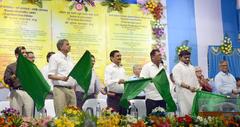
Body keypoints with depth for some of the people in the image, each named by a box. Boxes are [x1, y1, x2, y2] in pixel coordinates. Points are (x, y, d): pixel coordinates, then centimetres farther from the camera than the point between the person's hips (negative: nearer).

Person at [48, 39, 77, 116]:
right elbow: (50, 75, -9)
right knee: (61, 115, -8)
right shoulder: (55, 57, -1)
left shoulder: (69, 58, 20)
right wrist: (61, 78, -24)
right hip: (60, 88, -7)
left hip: (71, 89, 7)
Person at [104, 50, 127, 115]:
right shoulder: (109, 68, -4)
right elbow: (107, 82, -18)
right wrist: (118, 81, -34)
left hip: (123, 96, 6)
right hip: (113, 97, -6)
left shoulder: (122, 68, 17)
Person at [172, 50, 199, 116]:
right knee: (185, 113, -7)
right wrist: (189, 87, -22)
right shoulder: (177, 67, -4)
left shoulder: (191, 67, 18)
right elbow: (178, 82, -14)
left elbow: (195, 79, 21)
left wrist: (197, 88, 5)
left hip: (194, 93, 7)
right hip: (183, 94, -6)